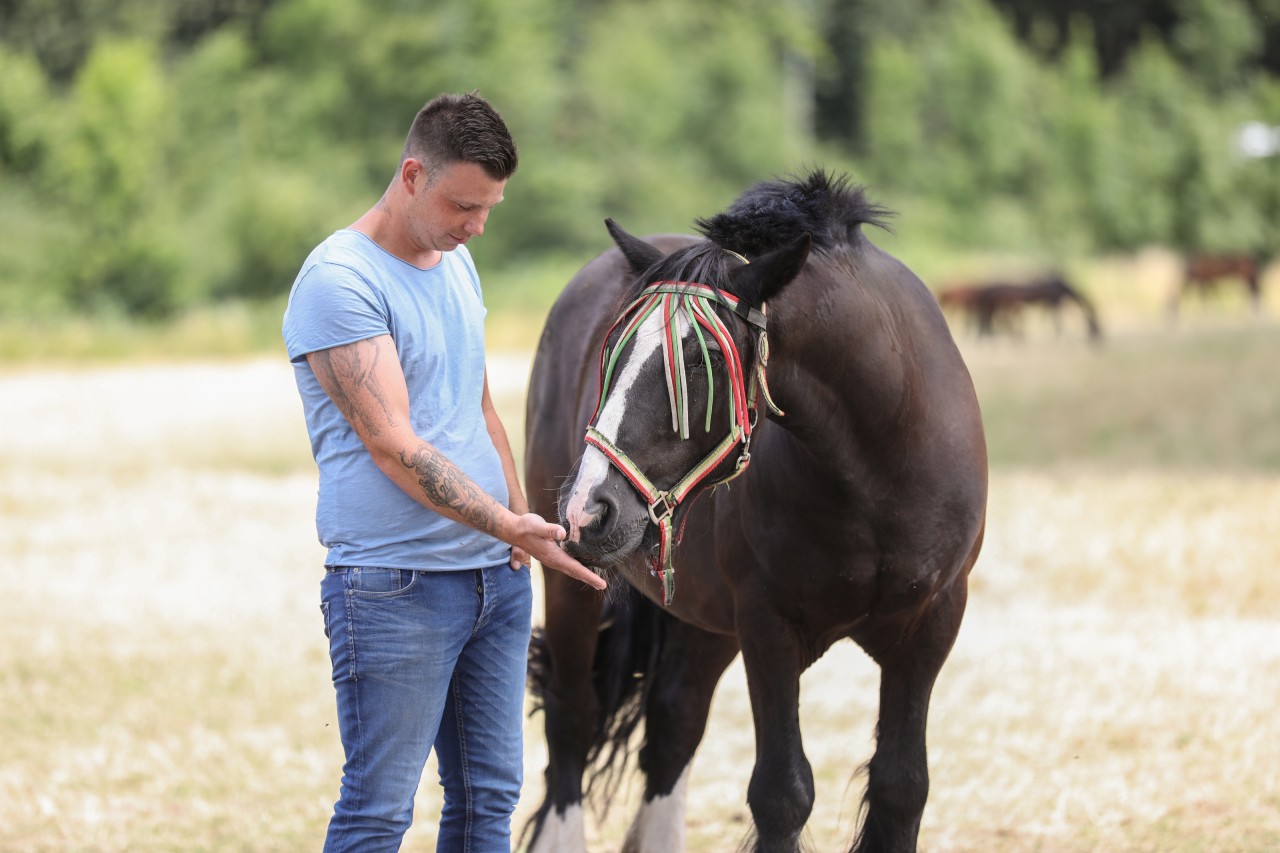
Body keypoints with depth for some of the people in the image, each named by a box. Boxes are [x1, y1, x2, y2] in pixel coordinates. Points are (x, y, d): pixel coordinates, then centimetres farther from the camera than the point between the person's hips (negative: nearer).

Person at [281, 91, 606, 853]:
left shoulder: (456, 263, 14)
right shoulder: (339, 281, -14)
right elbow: (392, 445, -20)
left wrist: (523, 520, 11)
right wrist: (507, 525, -27)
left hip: (496, 573, 8)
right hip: (395, 588, -8)